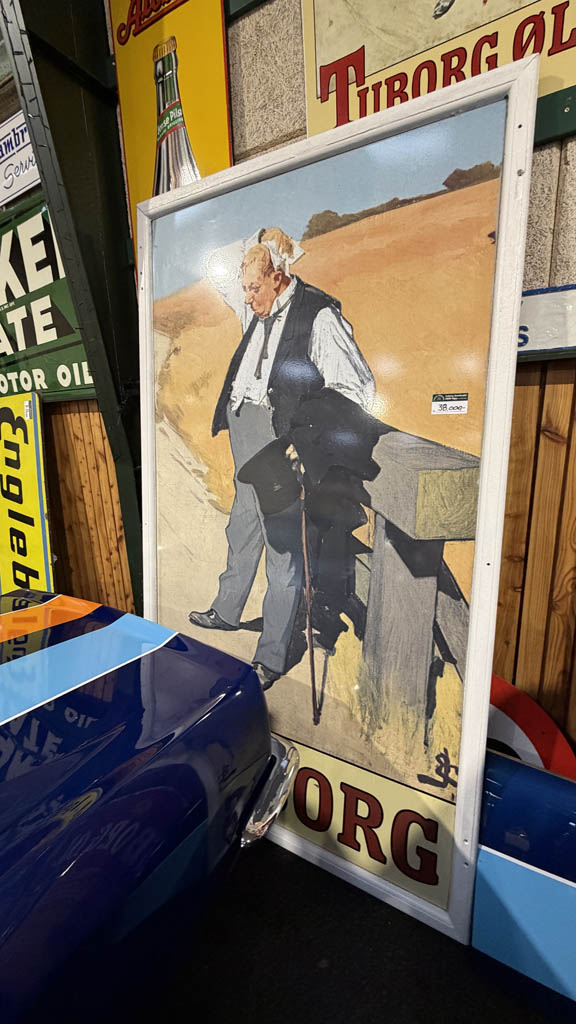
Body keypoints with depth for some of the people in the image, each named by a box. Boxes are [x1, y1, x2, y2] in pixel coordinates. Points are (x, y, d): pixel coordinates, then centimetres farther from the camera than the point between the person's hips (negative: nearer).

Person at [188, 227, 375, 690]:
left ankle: (272, 656, 14)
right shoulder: (258, 310, 13)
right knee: (242, 529, 21)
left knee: (282, 548, -2)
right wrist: (259, 246, 12)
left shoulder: (319, 315, -10)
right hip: (243, 426, 9)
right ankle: (228, 611, 43)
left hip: (281, 441, -8)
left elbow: (357, 388, -14)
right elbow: (218, 266, 28)